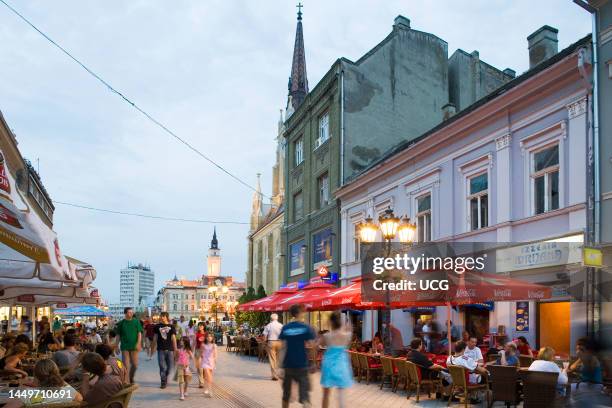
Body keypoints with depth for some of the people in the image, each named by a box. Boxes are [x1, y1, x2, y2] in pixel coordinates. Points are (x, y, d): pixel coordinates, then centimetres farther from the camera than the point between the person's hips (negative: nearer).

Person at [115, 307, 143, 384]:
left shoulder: (136, 322, 3)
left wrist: (138, 343, -12)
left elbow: (139, 333, 0)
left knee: (135, 364, 4)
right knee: (126, 364, -2)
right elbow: (118, 335, 9)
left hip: (134, 346, 1)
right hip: (125, 347, 0)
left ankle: (131, 378, 28)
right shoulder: (121, 323, 4)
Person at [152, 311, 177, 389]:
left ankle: (165, 378, 30)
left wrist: (175, 349, -4)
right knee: (162, 367, -4)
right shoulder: (157, 326, 6)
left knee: (169, 366, 6)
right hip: (161, 349, 0)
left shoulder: (171, 327, 4)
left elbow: (173, 338, 1)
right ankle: (163, 382, 5)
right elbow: (155, 338, 10)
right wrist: (154, 348, 9)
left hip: (170, 349, 1)